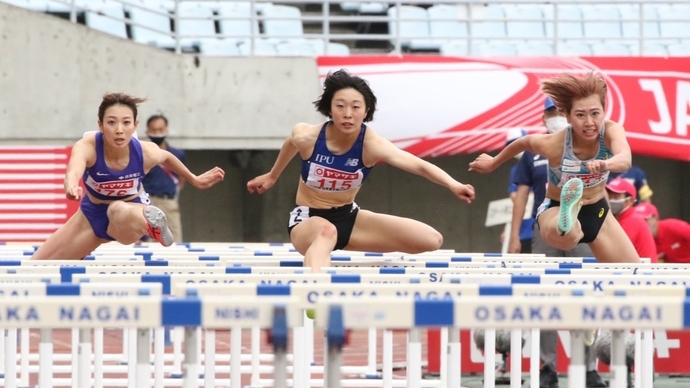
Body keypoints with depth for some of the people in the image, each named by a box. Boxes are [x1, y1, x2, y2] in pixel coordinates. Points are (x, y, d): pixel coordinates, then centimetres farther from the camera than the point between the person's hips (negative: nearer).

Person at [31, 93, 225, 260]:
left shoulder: (146, 152, -26)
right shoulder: (87, 147, -33)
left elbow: (167, 157, 1)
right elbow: (73, 171, -57)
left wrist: (194, 180, 12)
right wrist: (72, 188, -81)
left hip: (130, 212, -2)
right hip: (92, 214, 3)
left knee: (118, 210, -43)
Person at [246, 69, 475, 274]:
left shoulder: (372, 145, -23)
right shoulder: (306, 137, -21)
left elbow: (420, 166, -38)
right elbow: (290, 143, 7)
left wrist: (453, 185, -58)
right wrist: (272, 176, 25)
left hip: (348, 218, 4)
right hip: (307, 220, -4)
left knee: (432, 240, -6)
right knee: (326, 231, -43)